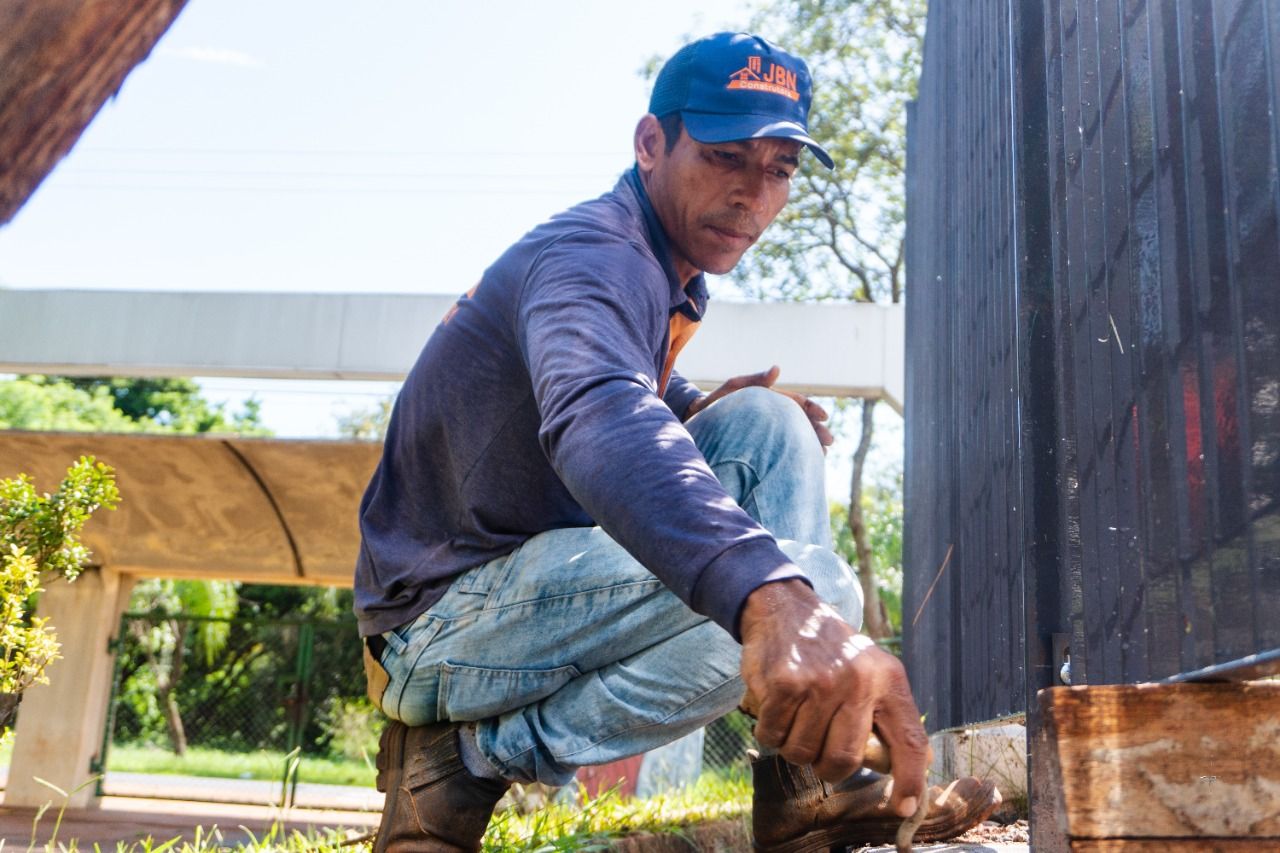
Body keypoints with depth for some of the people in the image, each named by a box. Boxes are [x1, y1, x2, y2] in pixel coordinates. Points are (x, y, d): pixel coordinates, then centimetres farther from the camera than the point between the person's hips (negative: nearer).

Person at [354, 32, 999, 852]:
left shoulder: (670, 276, 9)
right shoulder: (593, 255, -21)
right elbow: (596, 421, -44)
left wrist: (696, 408, 3)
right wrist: (773, 599, -63)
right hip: (443, 620, -9)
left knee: (767, 424, -2)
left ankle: (805, 783, -5)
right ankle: (473, 755, -12)